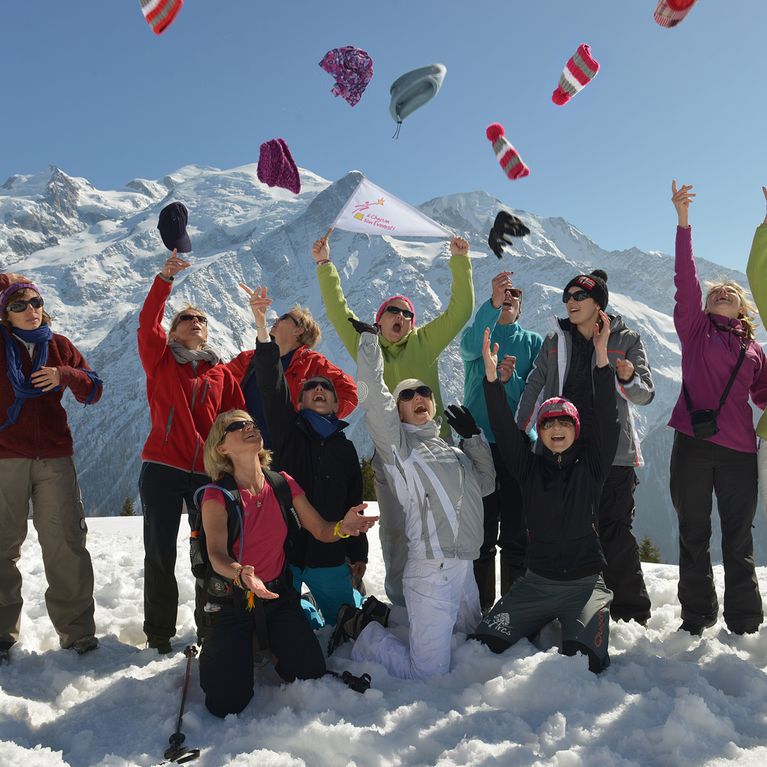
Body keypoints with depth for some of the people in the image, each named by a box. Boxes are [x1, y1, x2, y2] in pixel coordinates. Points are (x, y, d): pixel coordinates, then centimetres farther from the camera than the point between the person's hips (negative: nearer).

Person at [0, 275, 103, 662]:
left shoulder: (59, 346, 9)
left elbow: (93, 391, 8)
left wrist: (66, 375, -13)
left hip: (54, 458, 1)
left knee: (66, 545, 2)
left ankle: (78, 631, 12)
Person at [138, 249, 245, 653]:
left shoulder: (221, 372, 12)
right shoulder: (160, 360, 8)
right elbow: (147, 323, -9)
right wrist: (165, 279, -17)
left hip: (209, 472, 2)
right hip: (162, 469, -2)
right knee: (160, 553, 1)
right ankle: (159, 633, 16)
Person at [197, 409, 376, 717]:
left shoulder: (284, 485, -4)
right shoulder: (217, 495, -15)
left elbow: (320, 530, -3)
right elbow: (216, 554, -27)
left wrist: (342, 527, -27)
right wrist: (240, 574, -49)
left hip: (278, 592, 3)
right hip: (231, 597, -3)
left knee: (312, 675, -6)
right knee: (227, 703, -8)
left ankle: (270, 644, 25)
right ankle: (213, 650, 24)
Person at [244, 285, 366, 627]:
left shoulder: (345, 448, 11)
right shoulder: (288, 430, 2)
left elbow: (354, 505, 15)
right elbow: (271, 384, -14)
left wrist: (358, 554, 13)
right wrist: (261, 326, -26)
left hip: (329, 556, 2)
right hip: (282, 550, -2)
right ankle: (304, 614, 35)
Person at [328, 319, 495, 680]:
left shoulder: (453, 451, 20)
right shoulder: (397, 443, -4)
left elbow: (485, 484, 23)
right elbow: (373, 396, -16)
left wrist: (474, 437, 17)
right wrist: (369, 338, -7)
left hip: (464, 568, 8)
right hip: (432, 570, -8)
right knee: (427, 672, -9)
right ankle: (361, 627, 15)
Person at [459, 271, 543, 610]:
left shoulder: (533, 342, 12)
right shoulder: (476, 334, 9)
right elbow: (471, 347, -17)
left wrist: (510, 380, -18)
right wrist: (492, 302, -32)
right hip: (478, 444, 0)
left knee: (517, 532, 2)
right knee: (480, 533, 3)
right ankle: (479, 607, 14)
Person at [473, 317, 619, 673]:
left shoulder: (590, 467, 0)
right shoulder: (529, 468, 3)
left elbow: (605, 420, -12)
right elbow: (504, 428, -8)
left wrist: (601, 356, -22)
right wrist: (491, 375, -21)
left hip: (584, 582, -2)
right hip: (537, 581, 2)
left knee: (584, 660, -23)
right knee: (485, 642, -11)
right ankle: (536, 627, 17)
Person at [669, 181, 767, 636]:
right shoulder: (695, 328, 9)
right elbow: (686, 280, -2)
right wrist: (684, 222, -10)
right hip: (692, 444, -1)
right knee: (694, 535, 6)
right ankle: (696, 619, 17)